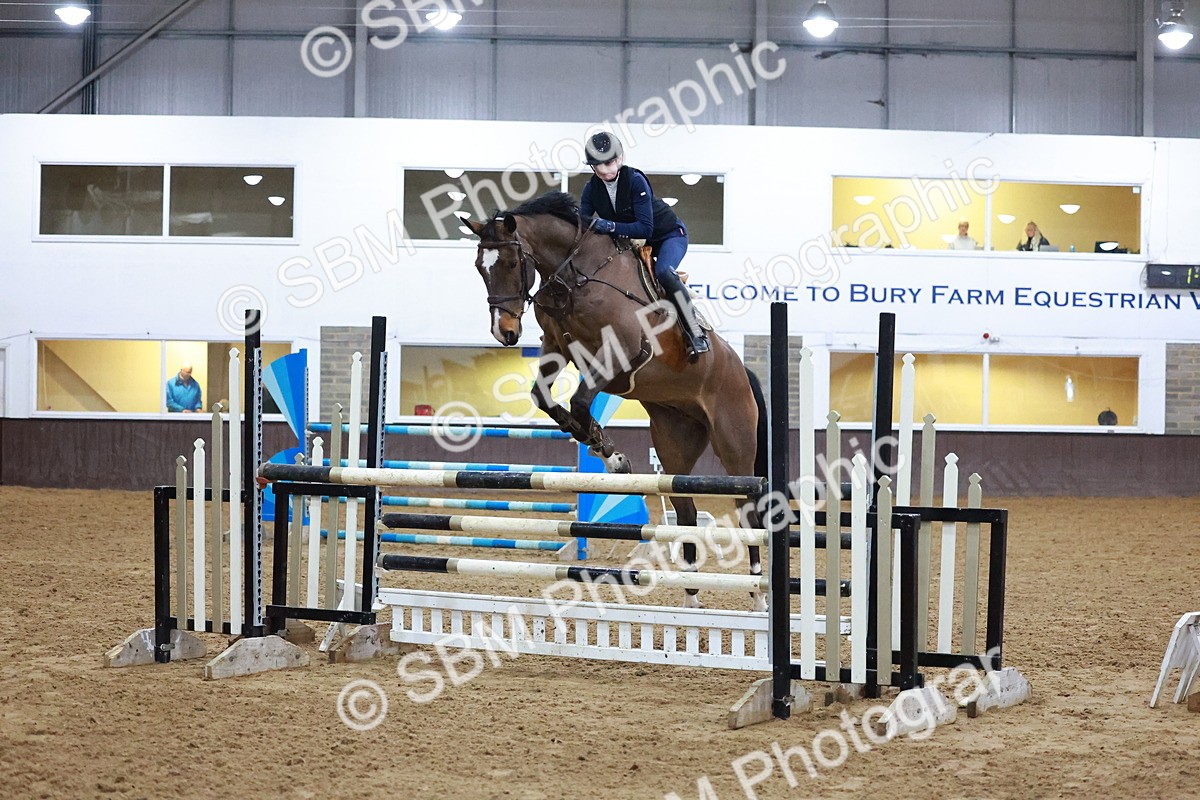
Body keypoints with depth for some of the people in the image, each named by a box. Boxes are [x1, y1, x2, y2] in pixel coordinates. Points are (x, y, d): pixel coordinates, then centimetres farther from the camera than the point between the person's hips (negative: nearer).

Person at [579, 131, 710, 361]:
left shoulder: (635, 180, -30)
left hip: (669, 235, -7)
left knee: (663, 272, -33)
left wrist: (610, 226, -48)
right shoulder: (592, 189, -12)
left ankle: (696, 334, -31)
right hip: (631, 242, 7)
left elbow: (645, 228, -35)